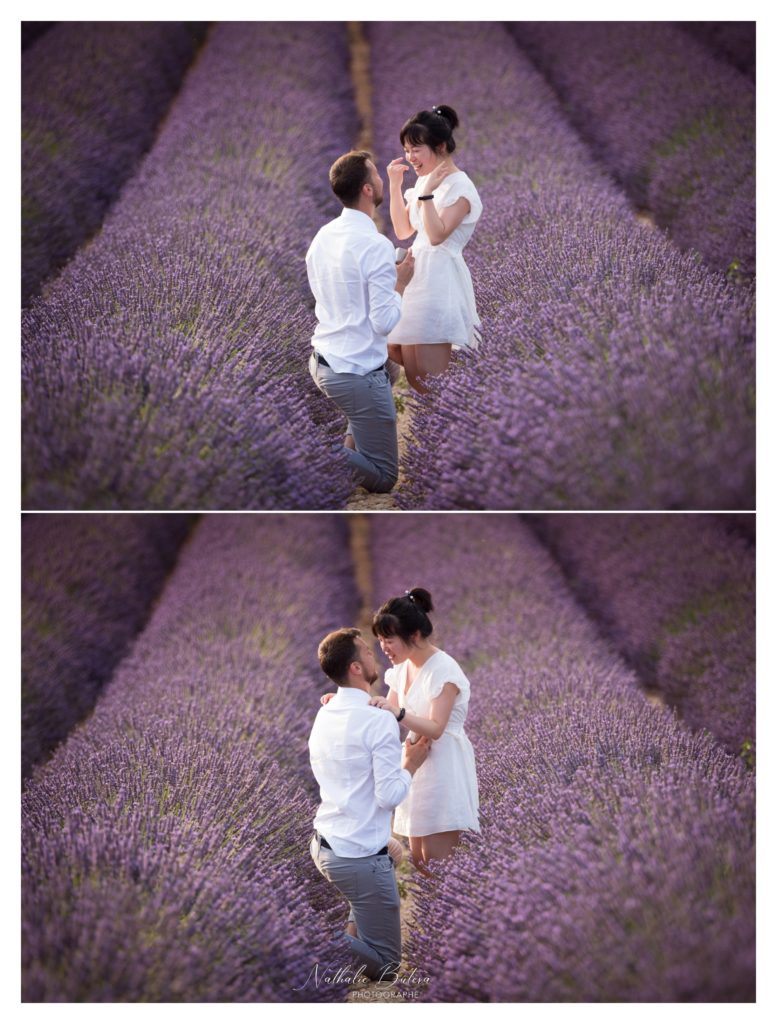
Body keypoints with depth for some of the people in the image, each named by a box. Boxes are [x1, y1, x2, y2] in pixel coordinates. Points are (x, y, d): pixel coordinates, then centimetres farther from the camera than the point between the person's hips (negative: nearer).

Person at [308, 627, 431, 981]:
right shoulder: (379, 721, -20)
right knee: (384, 965, 3)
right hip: (360, 856, -8)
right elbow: (390, 796, -20)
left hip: (322, 845, 8)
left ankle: (347, 935, 21)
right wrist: (411, 764, -2)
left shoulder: (324, 715, 5)